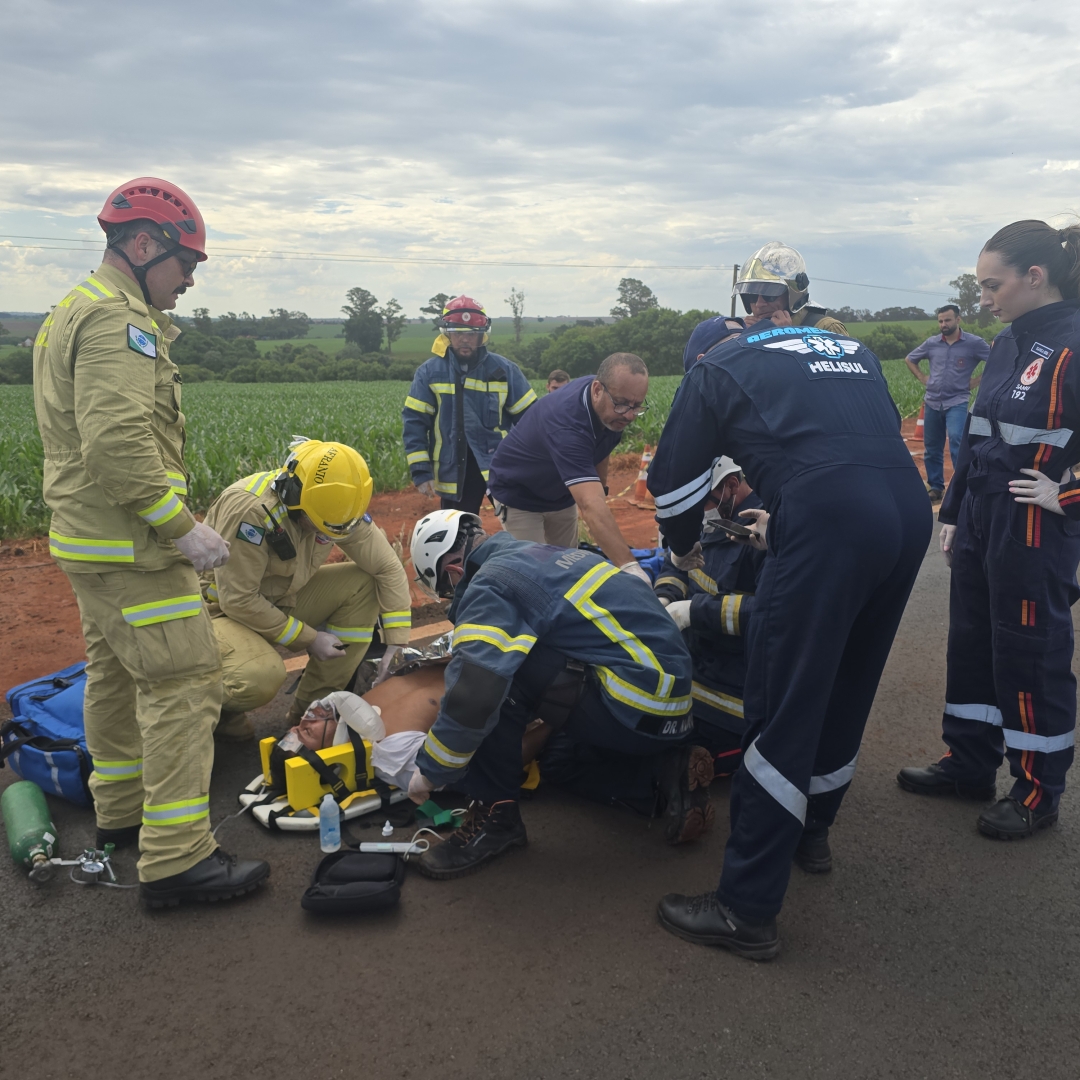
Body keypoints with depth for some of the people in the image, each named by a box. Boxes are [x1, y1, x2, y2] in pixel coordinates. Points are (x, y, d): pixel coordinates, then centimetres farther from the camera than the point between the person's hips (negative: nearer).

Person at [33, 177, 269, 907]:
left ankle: (122, 807, 36)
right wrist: (183, 526, -23)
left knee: (118, 672, 20)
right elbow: (120, 443, -28)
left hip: (92, 539, 11)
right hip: (132, 545, -11)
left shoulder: (80, 311, 18)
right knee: (183, 682, -9)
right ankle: (177, 858, -6)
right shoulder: (119, 319, -17)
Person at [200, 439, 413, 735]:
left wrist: (397, 644, -12)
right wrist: (309, 638, -21)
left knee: (362, 583, -12)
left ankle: (314, 705, -2)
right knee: (262, 676, -35)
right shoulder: (249, 509, -32)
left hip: (281, 600, 7)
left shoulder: (336, 503, -14)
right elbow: (238, 601, -28)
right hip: (222, 609, -6)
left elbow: (388, 568, -7)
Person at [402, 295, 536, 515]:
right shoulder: (430, 372, -1)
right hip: (455, 471, 1)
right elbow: (414, 422, -1)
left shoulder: (504, 370, -1)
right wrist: (421, 471, -9)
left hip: (501, 467, -1)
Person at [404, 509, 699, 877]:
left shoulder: (492, 585, -11)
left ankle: (495, 815, -3)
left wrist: (431, 770, -8)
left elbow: (472, 692, -22)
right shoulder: (544, 555, 18)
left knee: (498, 672, -13)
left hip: (638, 716, -9)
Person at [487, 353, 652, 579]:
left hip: (562, 491, 7)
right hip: (519, 494, -7)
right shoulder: (567, 424, -44)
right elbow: (591, 506, -55)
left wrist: (600, 489, 5)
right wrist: (629, 566, -63)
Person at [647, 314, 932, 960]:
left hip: (829, 520, -6)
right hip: (911, 509, 7)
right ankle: (813, 828, 41)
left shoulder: (717, 370, 16)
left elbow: (674, 481, 16)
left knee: (784, 712, -1)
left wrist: (684, 549, 36)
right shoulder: (852, 350, 32)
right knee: (847, 689, 22)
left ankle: (748, 912, 6)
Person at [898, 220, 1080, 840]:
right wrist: (953, 512, 15)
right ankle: (970, 764, 32)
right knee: (972, 644, 16)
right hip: (981, 525, 8)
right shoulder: (1009, 343, 11)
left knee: (1029, 657, 4)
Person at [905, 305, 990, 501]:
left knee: (957, 442, -23)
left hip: (957, 402, -4)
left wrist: (978, 380, -5)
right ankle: (935, 488, 22)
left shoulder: (973, 342, -5)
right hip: (932, 402, 4)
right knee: (931, 449, 9)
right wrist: (922, 378, 8)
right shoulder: (931, 343, 5)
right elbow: (909, 359, 20)